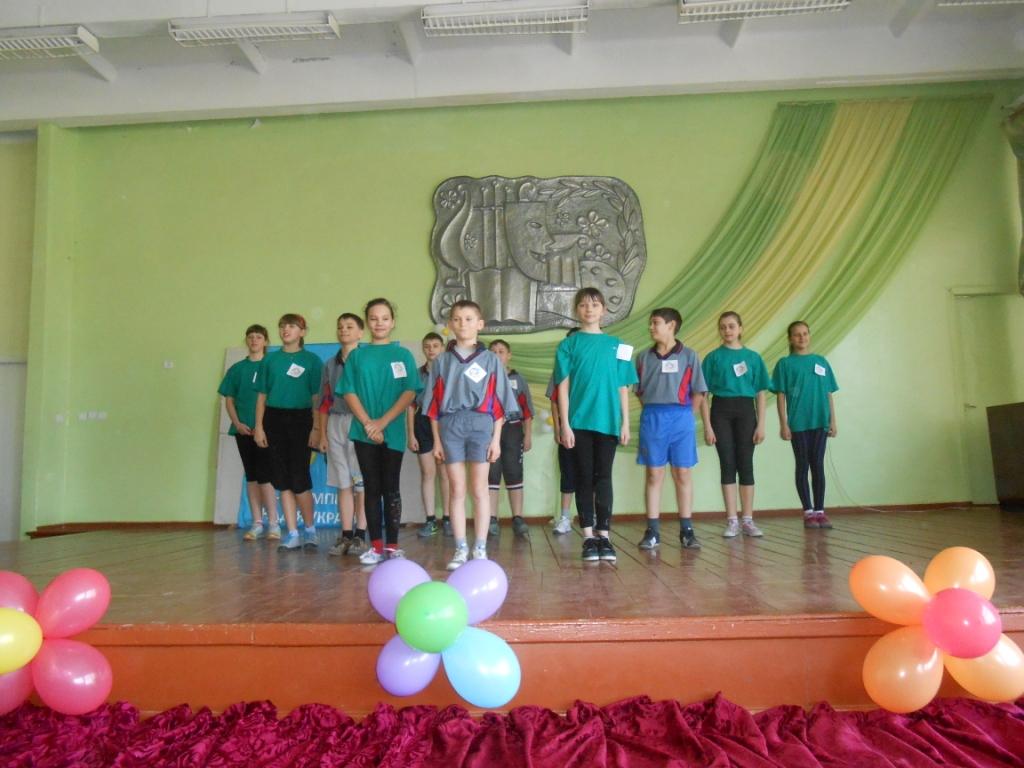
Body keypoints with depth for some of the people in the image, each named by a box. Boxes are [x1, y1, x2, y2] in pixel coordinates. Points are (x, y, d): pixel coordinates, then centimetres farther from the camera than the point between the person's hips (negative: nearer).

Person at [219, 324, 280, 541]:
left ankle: (273, 524, -2)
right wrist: (237, 423, -4)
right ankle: (257, 523, 13)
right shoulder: (237, 369, 11)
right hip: (244, 429, 4)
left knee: (263, 475, -8)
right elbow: (228, 400, 11)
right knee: (251, 476, 7)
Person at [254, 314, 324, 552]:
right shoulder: (271, 359, 10)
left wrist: (317, 428, -8)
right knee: (282, 478, 5)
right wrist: (258, 427, 4)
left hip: (300, 419, -3)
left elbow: (317, 397, -1)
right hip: (274, 419, 3)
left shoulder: (312, 360, 2)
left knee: (299, 478, -4)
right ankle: (292, 534, 12)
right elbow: (262, 395, 11)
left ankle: (309, 529, 14)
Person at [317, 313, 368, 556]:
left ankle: (360, 535, 6)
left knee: (361, 483, -2)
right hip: (335, 425, 5)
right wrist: (322, 434, 10)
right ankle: (346, 535, 12)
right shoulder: (330, 364, 15)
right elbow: (324, 401, 15)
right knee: (342, 483, 7)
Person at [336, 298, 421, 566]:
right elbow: (349, 392, 2)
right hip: (364, 431, 1)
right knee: (371, 488, 5)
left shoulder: (403, 355, 4)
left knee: (391, 489, 3)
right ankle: (375, 545, 12)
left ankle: (392, 545, 10)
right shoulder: (357, 355, 7)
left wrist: (383, 422, -13)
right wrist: (367, 423, -11)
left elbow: (410, 392, -4)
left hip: (393, 432, -1)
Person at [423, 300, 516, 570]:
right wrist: (436, 440, 3)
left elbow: (498, 403, 2)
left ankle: (480, 548, 11)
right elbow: (434, 404, 7)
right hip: (450, 426, 1)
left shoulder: (490, 360, 5)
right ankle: (461, 549, 13)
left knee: (479, 489, 3)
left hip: (480, 425, -1)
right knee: (457, 490, 5)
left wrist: (496, 438, -3)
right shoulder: (441, 361, 8)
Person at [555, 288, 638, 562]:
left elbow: (622, 387, 9)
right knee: (584, 478, 4)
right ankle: (588, 537, 10)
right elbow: (563, 387, 0)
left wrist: (625, 423, 4)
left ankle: (604, 535, 9)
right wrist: (565, 424, -6)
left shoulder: (616, 345, 9)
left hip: (607, 421, 1)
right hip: (579, 421, -1)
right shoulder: (569, 344, 4)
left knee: (603, 478, 4)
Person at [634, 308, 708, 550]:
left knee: (683, 475, 4)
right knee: (653, 475, 3)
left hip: (680, 418, -1)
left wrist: (684, 414, 0)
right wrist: (653, 411, 2)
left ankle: (687, 530, 12)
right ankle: (652, 531, 8)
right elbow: (639, 391, 11)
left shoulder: (688, 355, 1)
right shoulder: (643, 357, 8)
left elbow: (698, 392, 3)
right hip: (652, 418, 2)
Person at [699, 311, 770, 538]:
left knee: (746, 465, 3)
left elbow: (760, 394, 6)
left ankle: (748, 520, 12)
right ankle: (732, 521, 7)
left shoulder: (753, 357, 7)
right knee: (727, 464, 1)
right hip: (721, 411, -1)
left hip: (745, 411, 1)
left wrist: (761, 424, -1)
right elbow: (703, 394, 0)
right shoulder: (713, 357, 3)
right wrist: (707, 425, -7)